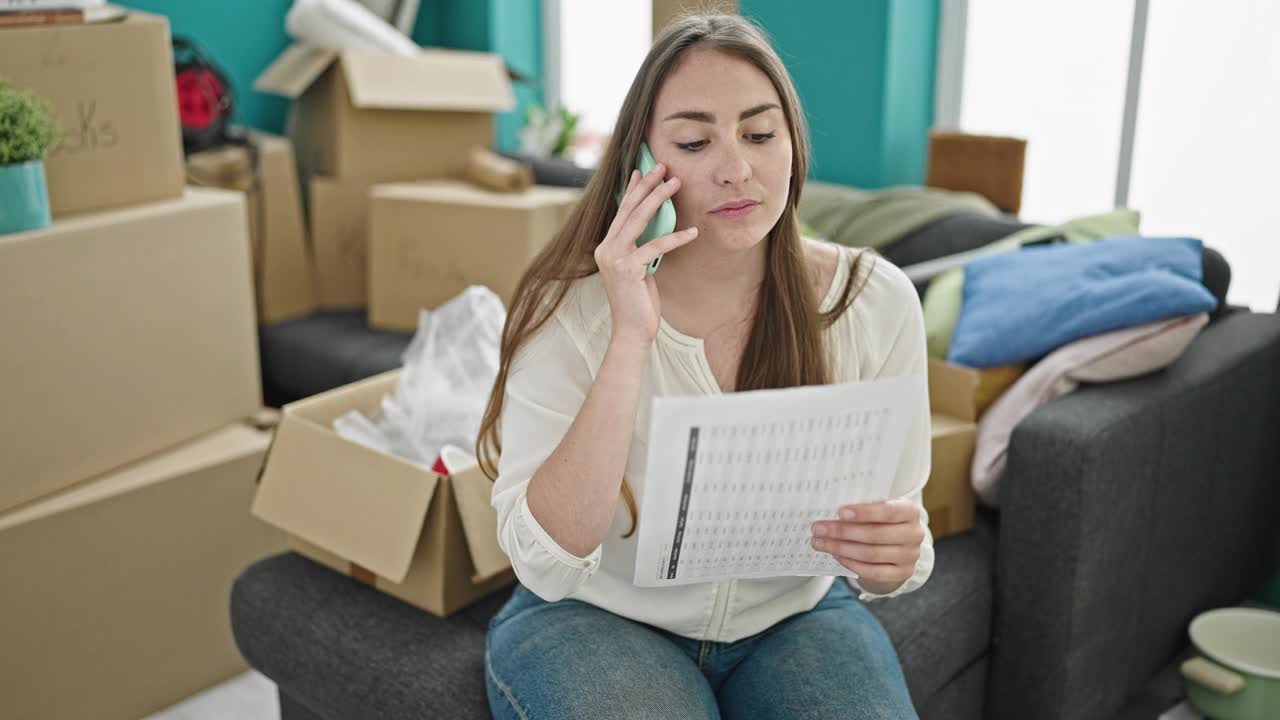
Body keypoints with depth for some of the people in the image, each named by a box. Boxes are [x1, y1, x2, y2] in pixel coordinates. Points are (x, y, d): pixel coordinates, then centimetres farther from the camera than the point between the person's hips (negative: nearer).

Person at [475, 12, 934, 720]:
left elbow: (893, 559, -5)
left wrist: (895, 555, -30)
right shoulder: (570, 308, -17)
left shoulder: (877, 300, -12)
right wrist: (630, 342, -33)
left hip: (794, 616, 2)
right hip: (594, 618, -1)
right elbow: (546, 562, -25)